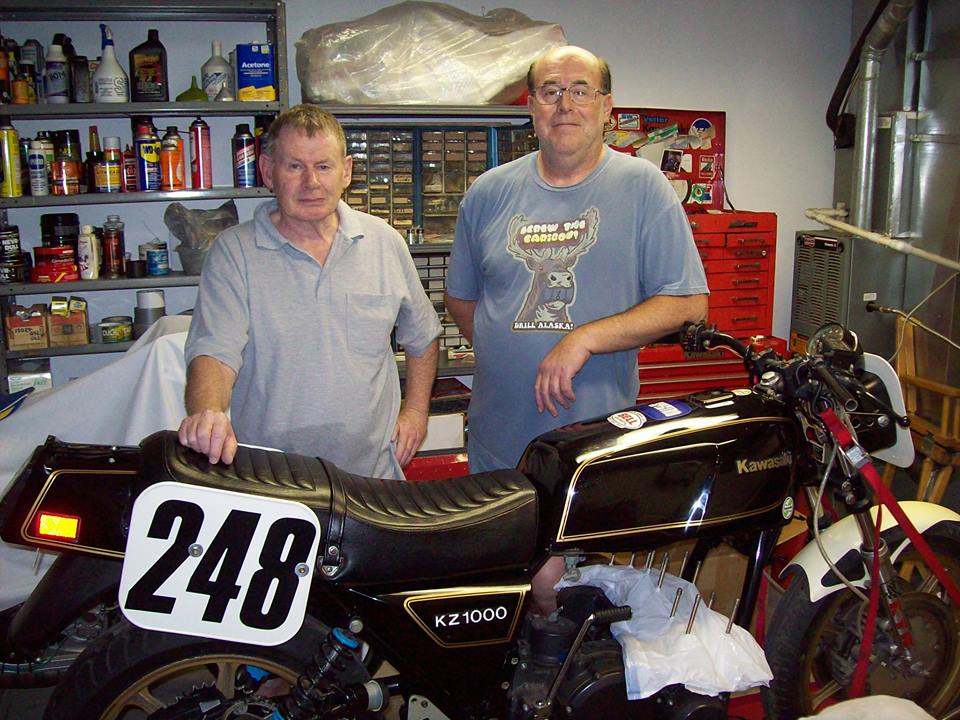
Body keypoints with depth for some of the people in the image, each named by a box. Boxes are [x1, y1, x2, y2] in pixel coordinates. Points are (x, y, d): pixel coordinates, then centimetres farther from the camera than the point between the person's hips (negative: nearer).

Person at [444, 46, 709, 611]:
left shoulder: (642, 185, -2)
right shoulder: (489, 193, 8)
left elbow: (689, 304, -8)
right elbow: (461, 299, 18)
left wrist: (585, 340, -17)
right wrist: (505, 354, 4)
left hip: (603, 440, -3)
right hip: (500, 442, 3)